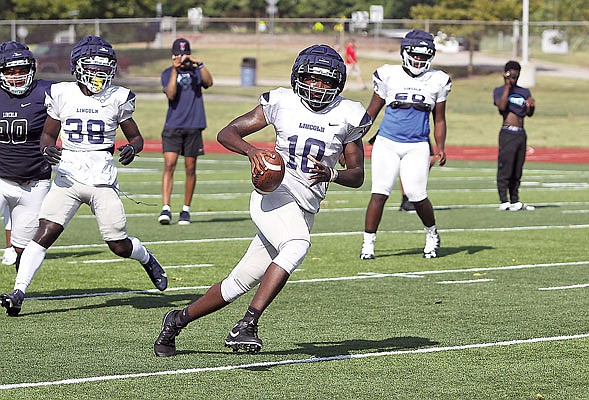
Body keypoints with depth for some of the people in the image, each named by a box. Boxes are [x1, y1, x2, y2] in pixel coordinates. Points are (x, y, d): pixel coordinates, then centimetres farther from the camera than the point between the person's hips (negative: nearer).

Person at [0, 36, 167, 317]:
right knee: (45, 233, -16)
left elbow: (135, 137, 11)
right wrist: (47, 149, -11)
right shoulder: (61, 94, 2)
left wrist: (132, 149, -12)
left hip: (103, 181, 0)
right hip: (68, 178, 0)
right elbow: (48, 134, 12)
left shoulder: (117, 98, 1)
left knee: (119, 245, 2)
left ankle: (148, 260, 36)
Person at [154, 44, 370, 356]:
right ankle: (246, 325, -34)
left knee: (241, 282, 4)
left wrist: (331, 174, -13)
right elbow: (226, 134, 3)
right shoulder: (282, 102, 1)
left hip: (305, 210, 4)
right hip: (274, 194, -4)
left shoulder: (347, 116, 6)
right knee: (297, 246, -34)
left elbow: (357, 175, 9)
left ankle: (179, 319, 22)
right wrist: (251, 150, -18)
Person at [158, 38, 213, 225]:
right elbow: (171, 94, -11)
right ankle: (166, 209, -17)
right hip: (172, 126, -1)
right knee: (169, 165, -12)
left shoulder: (195, 71, 9)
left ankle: (186, 210, 15)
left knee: (190, 169, 5)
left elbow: (209, 82, -10)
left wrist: (200, 64, -21)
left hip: (193, 126, 1)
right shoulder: (167, 74, 7)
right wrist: (175, 70, -16)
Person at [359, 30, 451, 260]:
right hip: (387, 143, 0)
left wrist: (440, 147, 2)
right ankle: (368, 244, -2)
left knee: (417, 195, -7)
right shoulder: (388, 75, 3)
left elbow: (439, 119, 15)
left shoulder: (437, 81, 7)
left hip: (417, 146, 1)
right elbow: (372, 112, 10)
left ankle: (432, 234, 20)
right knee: (379, 193, -10)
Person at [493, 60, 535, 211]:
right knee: (505, 168, -8)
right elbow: (502, 106, -16)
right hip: (508, 133, -6)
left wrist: (531, 106, -12)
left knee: (517, 170, 9)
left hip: (521, 134, 6)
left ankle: (515, 201, 13)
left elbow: (529, 114, 11)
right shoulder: (499, 91, 3)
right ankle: (504, 202, -8)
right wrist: (507, 86, -10)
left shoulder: (525, 92, 17)